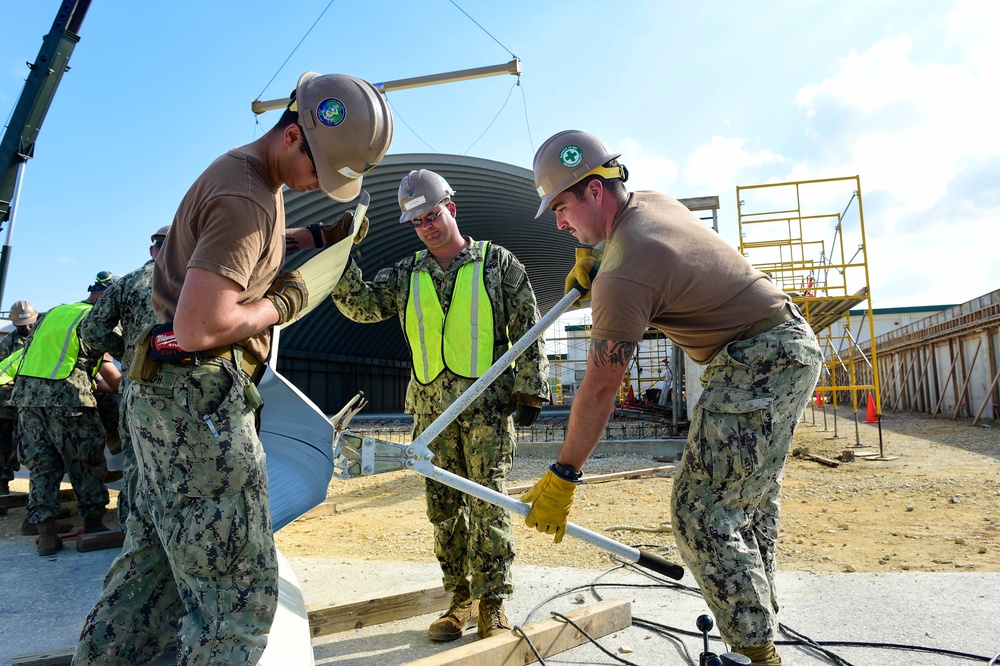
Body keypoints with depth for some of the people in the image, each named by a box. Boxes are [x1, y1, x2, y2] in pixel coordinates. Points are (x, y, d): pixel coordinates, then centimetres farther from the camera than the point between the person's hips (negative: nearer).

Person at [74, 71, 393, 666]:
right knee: (240, 593, -5)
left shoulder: (251, 174, 13)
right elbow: (198, 328, -27)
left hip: (171, 397, 11)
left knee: (154, 563, 20)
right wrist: (282, 305, -10)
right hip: (200, 399, -11)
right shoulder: (246, 199, -19)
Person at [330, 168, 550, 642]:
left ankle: (492, 602, 12)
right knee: (444, 507, 9)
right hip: (432, 410, 4)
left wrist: (528, 389, -3)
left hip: (488, 406, -3)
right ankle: (461, 598, 23)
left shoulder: (497, 263, 3)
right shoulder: (405, 275, 13)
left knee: (488, 504, -3)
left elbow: (527, 328, 2)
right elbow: (363, 305, 5)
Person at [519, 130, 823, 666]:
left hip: (759, 363, -11)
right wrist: (594, 266, 11)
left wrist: (561, 477, -13)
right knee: (751, 503, 19)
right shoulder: (654, 201, 5)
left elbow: (599, 389, -21)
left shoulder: (622, 276, -24)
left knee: (701, 514, -9)